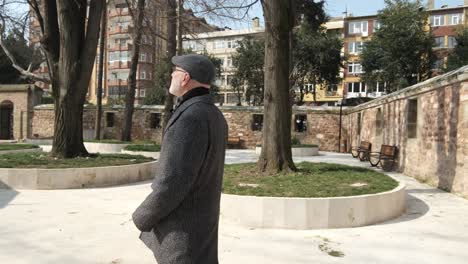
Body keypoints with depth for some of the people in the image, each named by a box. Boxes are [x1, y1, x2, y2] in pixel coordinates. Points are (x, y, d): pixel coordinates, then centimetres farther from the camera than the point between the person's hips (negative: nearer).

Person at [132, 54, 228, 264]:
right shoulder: (214, 116, 8)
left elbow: (173, 183, -27)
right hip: (199, 221, 10)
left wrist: (142, 217, -11)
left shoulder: (190, 117, -24)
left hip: (184, 230, -10)